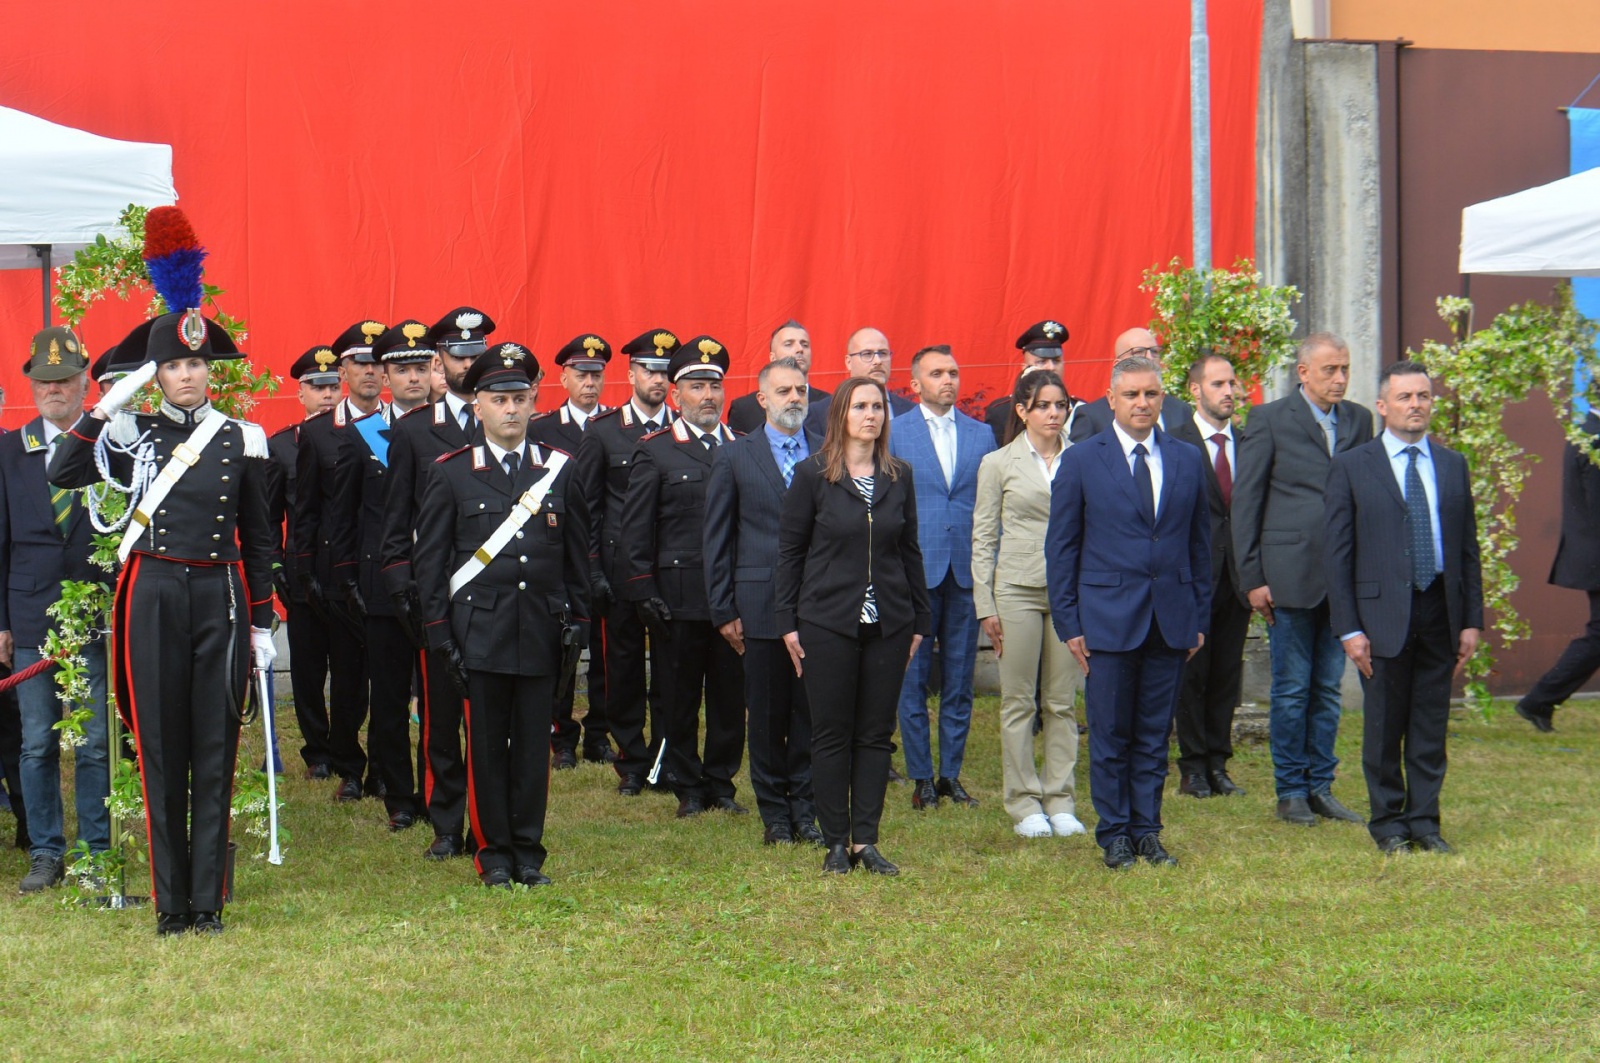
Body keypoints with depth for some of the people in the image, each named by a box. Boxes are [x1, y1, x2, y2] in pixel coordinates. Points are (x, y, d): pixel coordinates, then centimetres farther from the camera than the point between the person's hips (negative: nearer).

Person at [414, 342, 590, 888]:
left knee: (534, 745, 5)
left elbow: (576, 555, 13)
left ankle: (528, 852, 14)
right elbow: (429, 561, 2)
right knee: (486, 746, 3)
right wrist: (441, 633, -3)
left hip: (541, 633, 2)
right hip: (480, 631, -2)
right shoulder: (450, 474, 2)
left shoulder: (559, 470, 8)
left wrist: (576, 620, 5)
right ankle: (494, 855, 11)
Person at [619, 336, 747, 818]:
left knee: (731, 696, 5)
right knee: (679, 700, 4)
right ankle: (689, 788, 15)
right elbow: (635, 530, 0)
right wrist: (644, 594, -6)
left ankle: (721, 782, 18)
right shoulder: (654, 452, 3)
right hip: (677, 596, -2)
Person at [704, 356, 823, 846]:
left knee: (812, 711, 2)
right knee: (767, 713, 4)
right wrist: (723, 610, 0)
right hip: (762, 604, -1)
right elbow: (716, 540, 5)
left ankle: (806, 808, 12)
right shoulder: (734, 457, 5)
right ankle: (774, 813, 14)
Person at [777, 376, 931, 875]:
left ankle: (866, 840, 9)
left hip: (888, 624, 3)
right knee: (831, 734, 2)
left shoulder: (899, 477, 7)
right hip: (828, 623, -3)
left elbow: (910, 552, 12)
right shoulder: (813, 475, -1)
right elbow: (790, 550, 0)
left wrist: (920, 621, 9)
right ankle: (836, 842, 8)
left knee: (876, 734, 4)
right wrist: (788, 623, -4)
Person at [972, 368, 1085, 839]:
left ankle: (1060, 800, 11)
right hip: (1018, 588, -2)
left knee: (1063, 702, 5)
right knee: (1018, 701, 2)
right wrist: (985, 605, -2)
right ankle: (1023, 803, 8)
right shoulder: (999, 464, 4)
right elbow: (983, 539, 4)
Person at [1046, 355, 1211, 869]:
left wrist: (1199, 618, 8)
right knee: (1110, 736, 2)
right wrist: (1068, 623, -4)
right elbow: (1060, 548, 1)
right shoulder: (1082, 461, 0)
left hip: (1170, 620, 3)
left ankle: (1147, 831, 14)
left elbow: (1199, 543, 12)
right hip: (1108, 616, -2)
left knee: (1155, 735, 7)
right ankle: (1115, 834, 11)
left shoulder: (1187, 461, 9)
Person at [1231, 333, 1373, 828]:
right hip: (1290, 574, -4)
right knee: (1292, 690, 2)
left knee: (1328, 689, 9)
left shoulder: (1359, 421, 11)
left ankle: (1320, 787, 17)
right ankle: (1291, 792, 10)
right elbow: (1245, 502, -1)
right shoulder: (1269, 420, -2)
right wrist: (1252, 578, -6)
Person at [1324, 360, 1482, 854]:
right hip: (1383, 614, -3)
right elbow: (1336, 553, -1)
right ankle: (1389, 824, 14)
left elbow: (1468, 547, 12)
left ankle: (1424, 822, 15)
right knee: (1383, 729, 3)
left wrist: (1472, 620, 5)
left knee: (1432, 728, 6)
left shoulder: (1452, 465, 11)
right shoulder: (1351, 467, 1)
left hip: (1440, 611, 3)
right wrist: (1349, 629, -8)